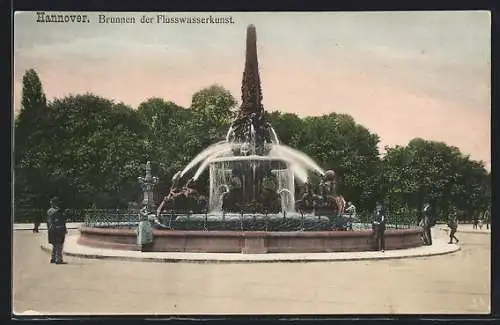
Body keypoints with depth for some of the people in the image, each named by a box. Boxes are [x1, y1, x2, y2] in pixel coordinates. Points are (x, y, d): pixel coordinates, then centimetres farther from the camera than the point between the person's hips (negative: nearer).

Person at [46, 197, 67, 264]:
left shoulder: (49, 211, 10)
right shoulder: (57, 211, -17)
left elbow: (48, 221, 15)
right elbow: (61, 222, -17)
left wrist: (49, 229, 22)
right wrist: (64, 229, -10)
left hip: (51, 230, 9)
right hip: (58, 230, -9)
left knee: (55, 245, 18)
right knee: (59, 245, -4)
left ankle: (53, 259, 23)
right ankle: (58, 260, -4)